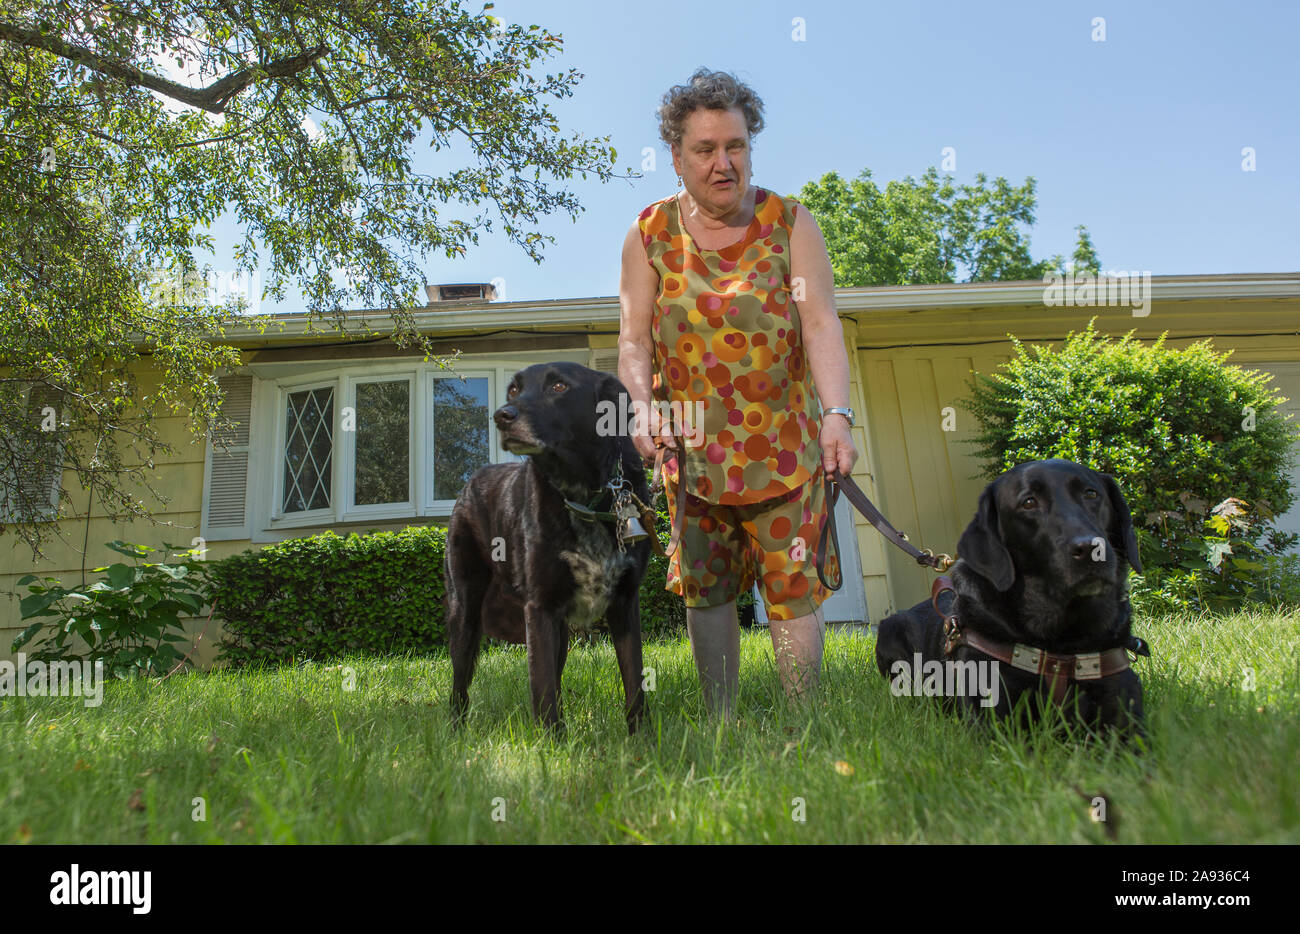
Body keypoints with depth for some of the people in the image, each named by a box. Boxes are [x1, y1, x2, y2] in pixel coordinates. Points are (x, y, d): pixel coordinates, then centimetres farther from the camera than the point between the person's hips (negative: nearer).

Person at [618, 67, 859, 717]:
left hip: (784, 443, -1)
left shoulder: (790, 223, 1)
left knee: (793, 588, -2)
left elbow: (821, 323, -9)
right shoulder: (649, 236, 4)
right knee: (705, 589, 6)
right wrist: (643, 406, -20)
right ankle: (722, 726, 21)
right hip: (690, 445, 2)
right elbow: (633, 338, -1)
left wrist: (837, 414, -23)